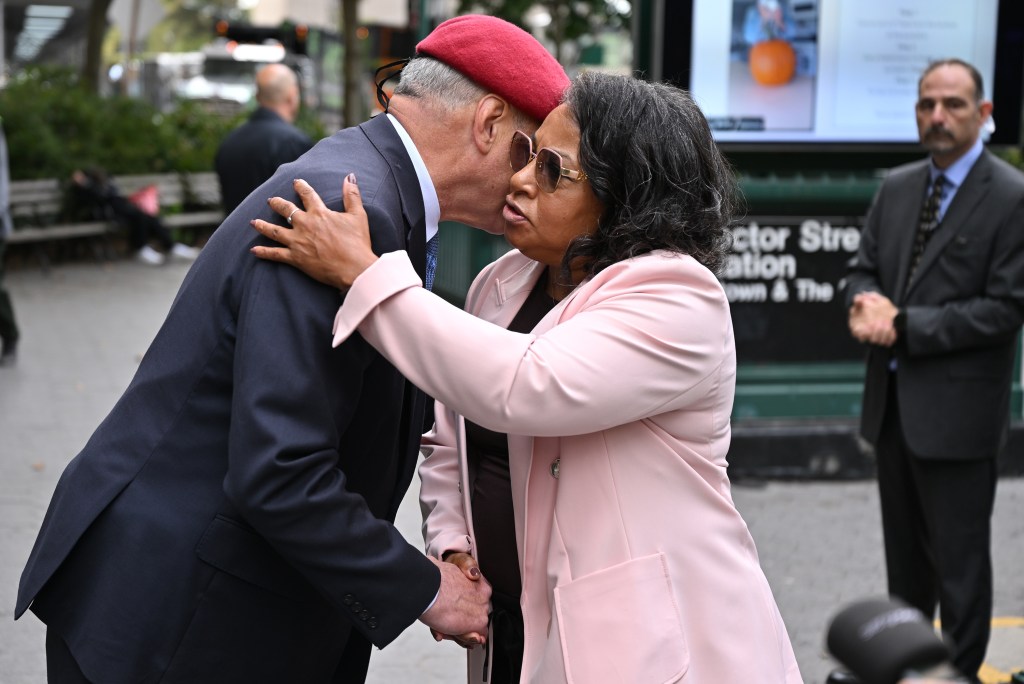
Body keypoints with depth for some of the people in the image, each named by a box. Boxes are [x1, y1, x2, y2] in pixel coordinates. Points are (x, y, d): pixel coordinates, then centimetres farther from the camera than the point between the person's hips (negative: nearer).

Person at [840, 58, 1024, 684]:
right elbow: (865, 269, 14)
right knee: (905, 551, 19)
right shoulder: (896, 188, 10)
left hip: (956, 409, -7)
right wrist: (866, 303, -10)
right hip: (892, 398, 7)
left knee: (959, 558, 3)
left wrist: (905, 325, -18)